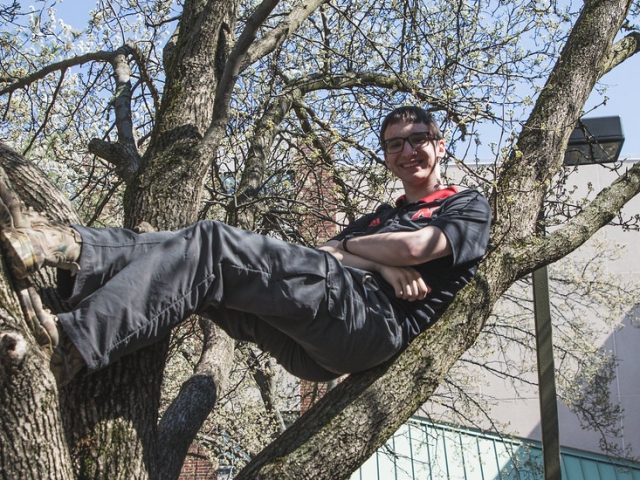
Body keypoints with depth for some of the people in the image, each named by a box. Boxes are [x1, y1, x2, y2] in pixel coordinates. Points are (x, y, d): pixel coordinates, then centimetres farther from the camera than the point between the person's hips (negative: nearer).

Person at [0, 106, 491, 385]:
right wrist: (380, 263, -2)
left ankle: (71, 344, -30)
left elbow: (414, 247, -5)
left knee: (214, 244, -22)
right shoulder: (380, 215, 35)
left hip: (373, 317, -7)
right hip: (318, 347, 7)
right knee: (198, 268, -7)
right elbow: (321, 254, 16)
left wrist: (347, 248, 10)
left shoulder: (469, 206, 18)